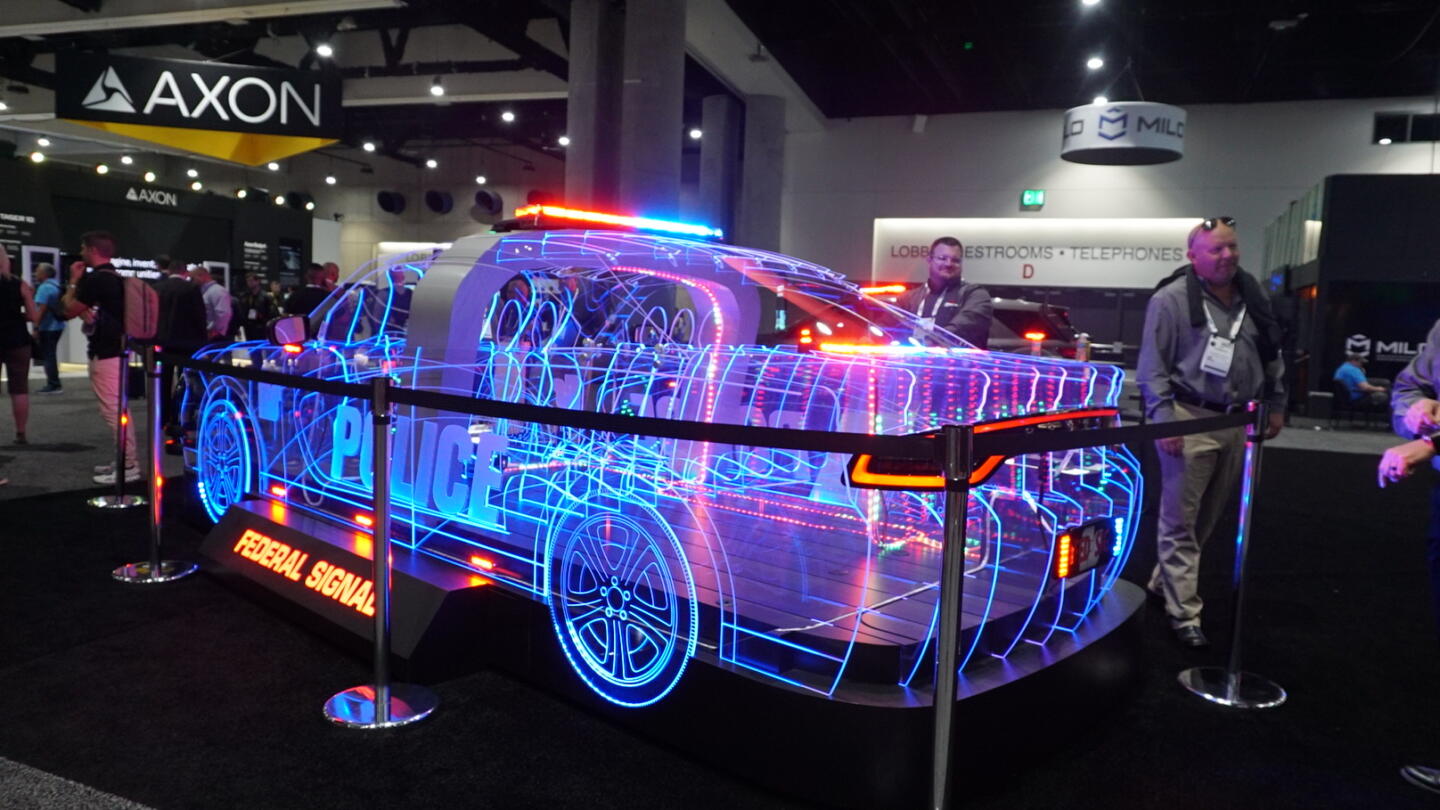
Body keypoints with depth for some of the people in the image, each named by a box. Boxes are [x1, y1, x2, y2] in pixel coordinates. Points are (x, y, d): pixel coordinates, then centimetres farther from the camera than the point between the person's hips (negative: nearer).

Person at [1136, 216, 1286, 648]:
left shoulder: (1253, 296, 8)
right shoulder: (1171, 300, -10)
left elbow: (1272, 354, 19)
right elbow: (1152, 368, -10)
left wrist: (1276, 404, 17)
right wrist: (1163, 422, -16)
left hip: (1239, 421, 6)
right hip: (1191, 420, -6)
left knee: (1208, 517, 15)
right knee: (1180, 520, -2)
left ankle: (1164, 582, 32)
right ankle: (1184, 614, 3)